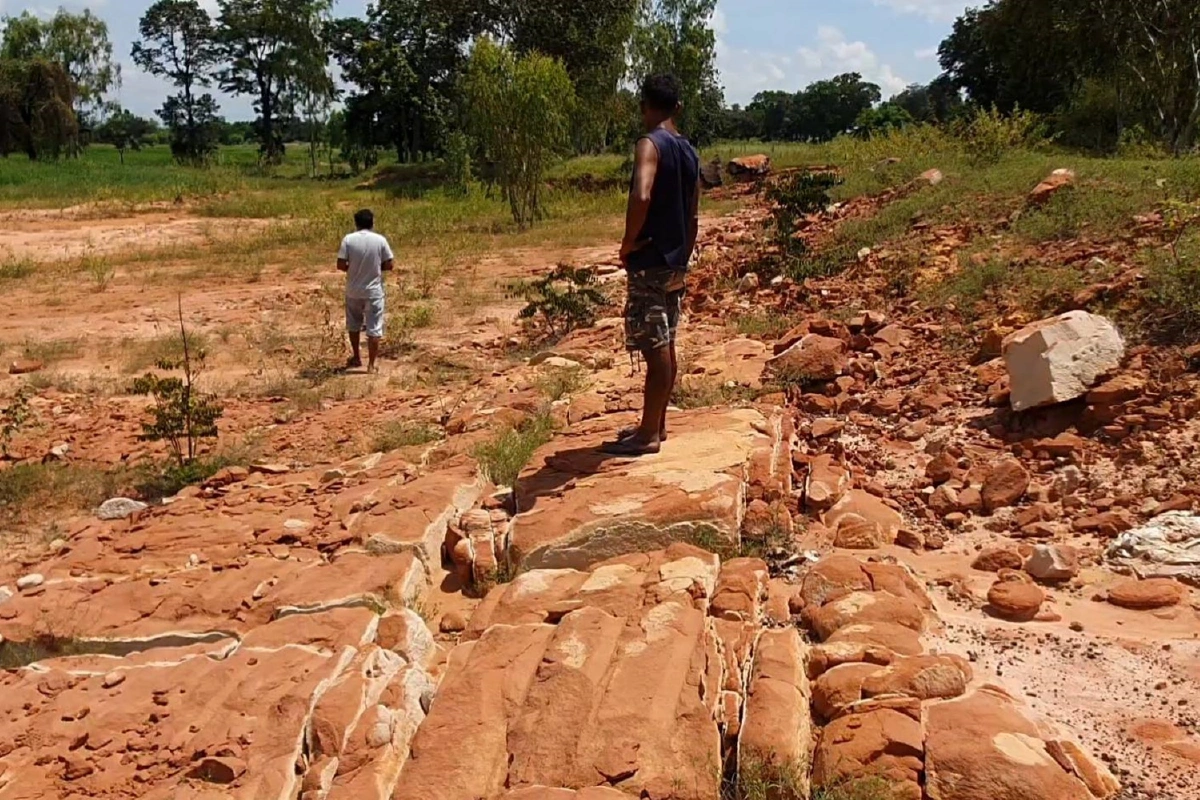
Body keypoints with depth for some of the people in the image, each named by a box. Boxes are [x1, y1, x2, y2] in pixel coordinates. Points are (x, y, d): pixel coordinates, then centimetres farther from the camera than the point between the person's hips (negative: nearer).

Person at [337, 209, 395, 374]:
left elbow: (340, 265, -9)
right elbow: (390, 265, -6)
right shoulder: (380, 240, -8)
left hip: (353, 291, 1)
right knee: (374, 328, 4)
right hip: (374, 291, -1)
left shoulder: (348, 239, -8)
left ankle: (357, 358, 31)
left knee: (354, 325, 21)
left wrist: (353, 269, 10)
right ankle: (371, 365, 3)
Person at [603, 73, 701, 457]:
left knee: (655, 349, -5)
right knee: (666, 347, 13)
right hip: (675, 263, 9)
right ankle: (656, 425, 23)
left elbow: (641, 197, -31)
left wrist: (628, 243, -18)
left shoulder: (650, 144, -13)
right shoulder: (690, 152, 12)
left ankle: (648, 435, 2)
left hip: (650, 261, -8)